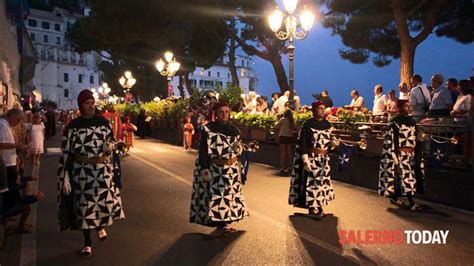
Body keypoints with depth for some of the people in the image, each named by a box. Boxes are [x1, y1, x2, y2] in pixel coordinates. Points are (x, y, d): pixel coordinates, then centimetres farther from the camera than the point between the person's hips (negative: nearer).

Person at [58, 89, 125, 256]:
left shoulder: (103, 121, 2)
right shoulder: (73, 126, -6)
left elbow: (110, 141, 15)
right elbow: (66, 153, -6)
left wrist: (109, 147, -11)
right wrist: (65, 178, -10)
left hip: (103, 169, 2)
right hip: (82, 171, -2)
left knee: (106, 199, 4)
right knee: (84, 203, 5)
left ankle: (100, 226, 38)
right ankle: (87, 243, 20)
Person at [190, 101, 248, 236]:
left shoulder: (233, 130, 6)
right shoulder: (208, 129, -10)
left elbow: (238, 148, 16)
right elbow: (203, 151, -13)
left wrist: (239, 148, -8)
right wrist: (205, 169, -20)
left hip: (231, 169, 6)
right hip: (214, 169, -5)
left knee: (229, 195, 11)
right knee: (215, 196, -4)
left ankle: (225, 224, 26)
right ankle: (219, 226, 11)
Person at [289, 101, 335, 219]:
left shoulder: (327, 124, 7)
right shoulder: (308, 124, -10)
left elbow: (329, 141, 13)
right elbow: (302, 143, -13)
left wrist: (327, 150, -1)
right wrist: (305, 159, -20)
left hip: (324, 159, 6)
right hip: (311, 158, -6)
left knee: (322, 181, 9)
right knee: (311, 182, -4)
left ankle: (319, 208, 20)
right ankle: (312, 209, 6)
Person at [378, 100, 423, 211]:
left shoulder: (412, 121, 12)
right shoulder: (395, 122, -10)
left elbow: (415, 137, 17)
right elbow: (391, 139, -13)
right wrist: (394, 155, -17)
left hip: (411, 153, 7)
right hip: (401, 154, -7)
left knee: (398, 176, 12)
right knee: (406, 176, -7)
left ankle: (394, 198, 24)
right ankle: (411, 202, -4)